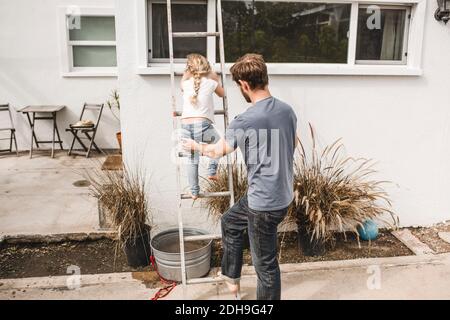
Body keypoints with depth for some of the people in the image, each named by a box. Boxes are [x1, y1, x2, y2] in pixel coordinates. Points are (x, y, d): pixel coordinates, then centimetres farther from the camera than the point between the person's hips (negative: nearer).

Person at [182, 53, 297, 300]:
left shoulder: (245, 121, -22)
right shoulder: (287, 110, -1)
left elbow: (216, 151, -5)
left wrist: (194, 146, 15)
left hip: (265, 203, -9)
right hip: (282, 194, 9)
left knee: (265, 263, 8)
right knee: (230, 222, 28)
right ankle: (231, 278, 44)